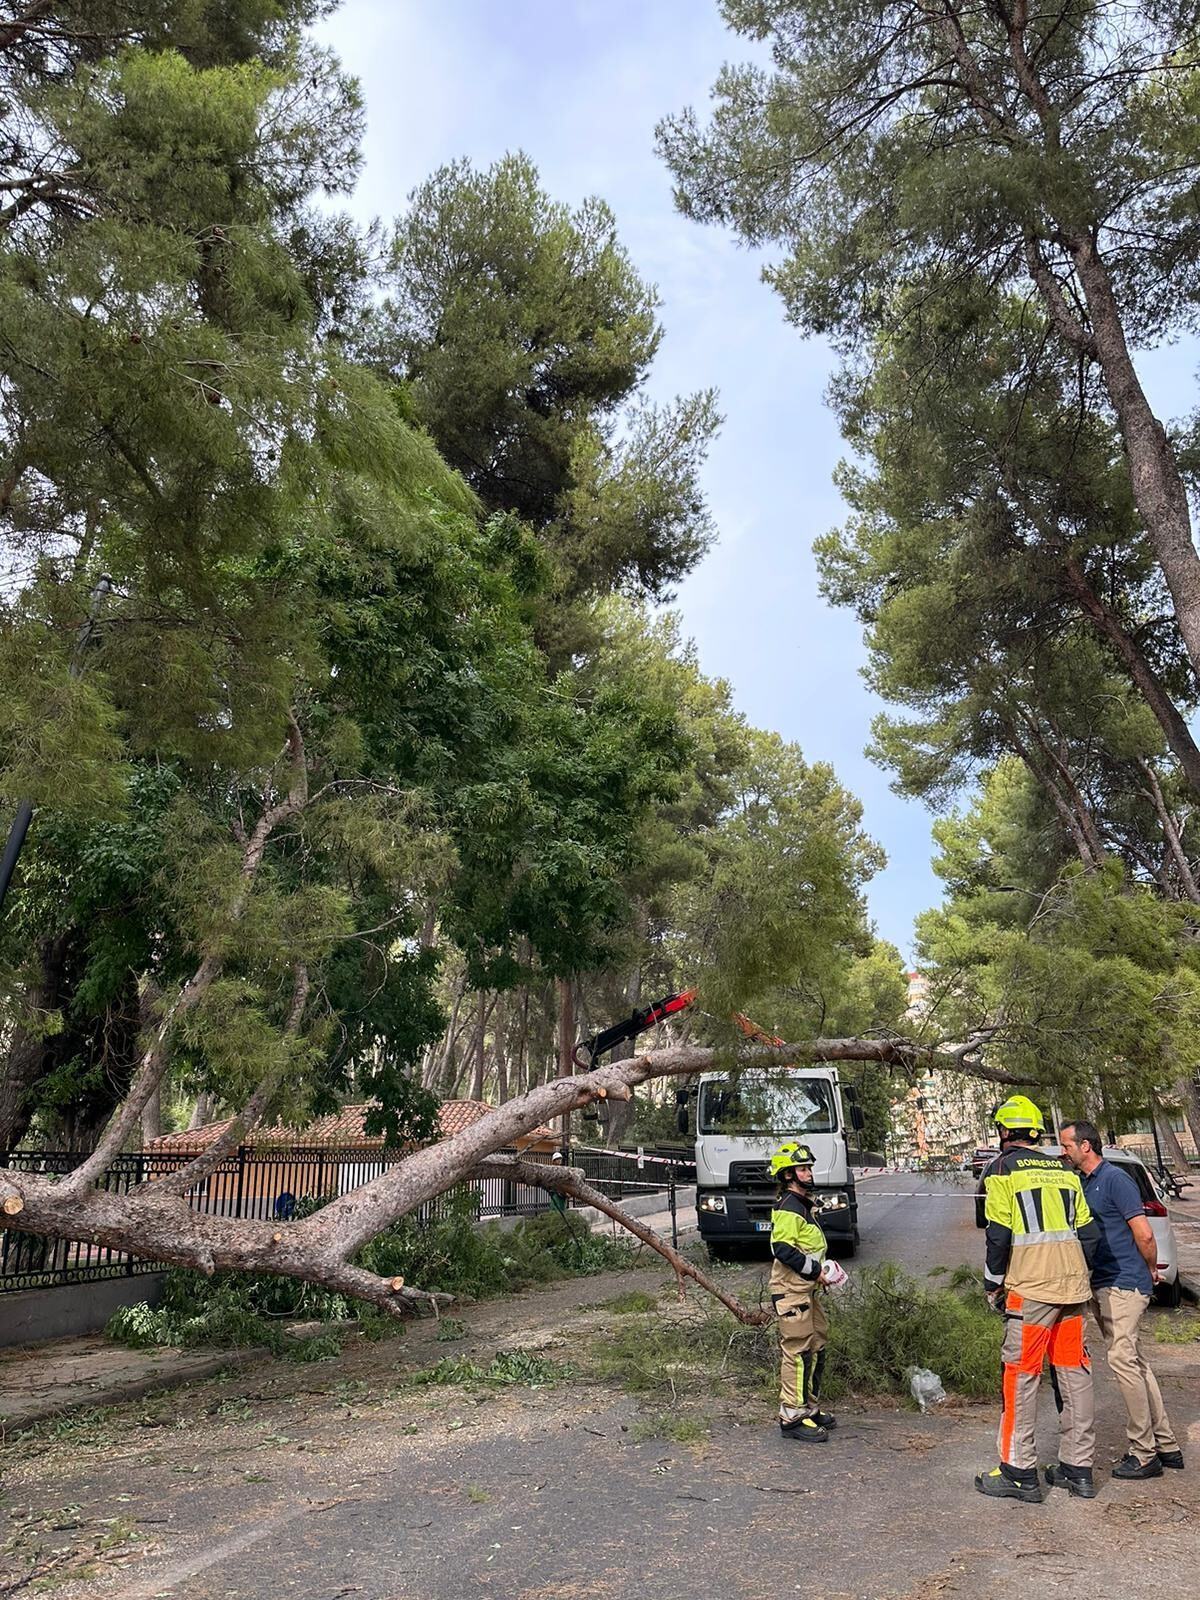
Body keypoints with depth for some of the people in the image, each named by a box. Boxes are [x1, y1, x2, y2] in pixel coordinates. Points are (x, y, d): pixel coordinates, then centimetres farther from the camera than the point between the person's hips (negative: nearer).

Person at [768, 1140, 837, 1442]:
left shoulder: (802, 1205, 16)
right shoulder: (788, 1208, -17)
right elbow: (782, 1249, -24)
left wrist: (822, 1268, 12)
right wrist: (814, 1270, -17)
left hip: (805, 1290, 11)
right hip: (790, 1290, -10)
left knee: (816, 1347, 16)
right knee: (797, 1352, -6)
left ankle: (809, 1408, 28)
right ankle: (792, 1417, 1)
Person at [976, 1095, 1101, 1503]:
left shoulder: (1003, 1170, -5)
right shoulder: (1064, 1172, 13)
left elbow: (999, 1234, -10)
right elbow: (1088, 1232, 12)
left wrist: (993, 1282, 2)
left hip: (1030, 1289, -6)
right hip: (1073, 1287, 6)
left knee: (1021, 1376, 1)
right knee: (1074, 1374, 13)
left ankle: (1020, 1472, 5)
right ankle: (1078, 1468, 21)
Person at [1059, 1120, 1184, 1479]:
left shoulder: (1115, 1178, -14)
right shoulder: (1082, 1182, 12)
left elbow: (1144, 1234, -15)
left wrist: (1151, 1271, -1)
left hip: (1124, 1285, -9)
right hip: (1100, 1287, 9)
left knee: (1123, 1360, -8)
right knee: (1135, 1363, 13)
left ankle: (1144, 1454, 1)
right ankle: (1166, 1445, 22)